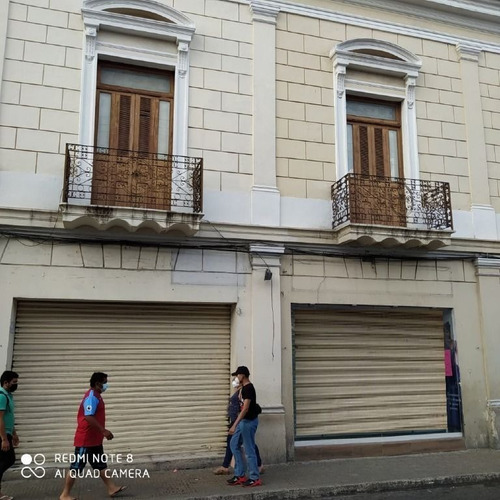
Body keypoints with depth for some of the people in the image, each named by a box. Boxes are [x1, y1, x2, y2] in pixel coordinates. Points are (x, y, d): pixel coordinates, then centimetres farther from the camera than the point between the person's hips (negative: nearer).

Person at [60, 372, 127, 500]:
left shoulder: (96, 396, 12)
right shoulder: (92, 397, -20)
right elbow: (88, 417, -29)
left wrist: (102, 431, 21)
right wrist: (103, 430, -26)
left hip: (94, 439, 10)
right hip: (85, 439, -10)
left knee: (101, 465, 12)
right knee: (76, 467, 1)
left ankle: (112, 488, 17)